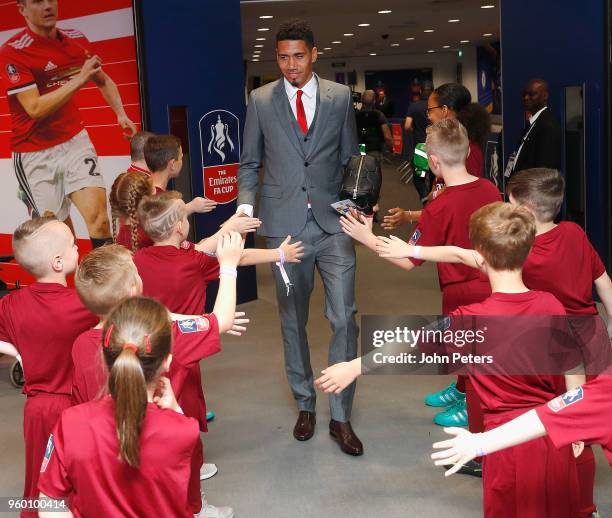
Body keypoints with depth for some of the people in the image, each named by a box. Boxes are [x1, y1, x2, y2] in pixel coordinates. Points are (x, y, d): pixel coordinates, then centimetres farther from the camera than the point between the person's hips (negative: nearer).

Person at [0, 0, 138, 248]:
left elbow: (103, 81, 21)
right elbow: (35, 108, -22)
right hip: (35, 154, -3)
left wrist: (121, 114, 5)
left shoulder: (77, 40, 4)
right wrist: (79, 79, -26)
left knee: (98, 214, -15)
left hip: (75, 142, 3)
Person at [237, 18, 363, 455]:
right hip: (285, 225, 1)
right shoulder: (261, 100, 5)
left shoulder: (340, 97, 5)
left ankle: (341, 417, 6)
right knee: (293, 321, 11)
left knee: (345, 319, -7)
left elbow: (350, 158, 11)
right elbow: (251, 161, 10)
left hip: (332, 222, 0)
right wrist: (246, 203, -5)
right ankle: (305, 405, 28)